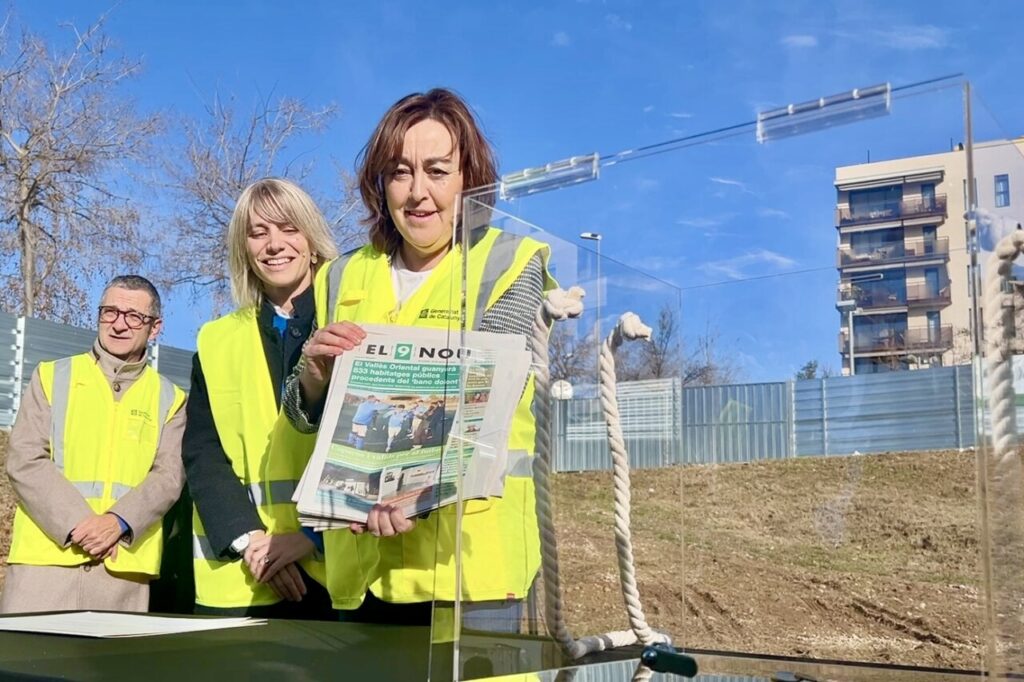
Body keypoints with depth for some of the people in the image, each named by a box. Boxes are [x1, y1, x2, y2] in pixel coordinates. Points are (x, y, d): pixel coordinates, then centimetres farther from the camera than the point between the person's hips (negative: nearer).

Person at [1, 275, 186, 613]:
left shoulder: (169, 398, 12)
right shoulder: (52, 377, 11)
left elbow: (168, 477, 2)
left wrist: (118, 522, -16)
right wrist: (77, 522, -12)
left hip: (125, 566, 0)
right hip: (45, 559, 0)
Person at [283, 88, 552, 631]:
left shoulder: (510, 263, 1)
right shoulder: (345, 277, 12)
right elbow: (302, 417, 13)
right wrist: (313, 368, -10)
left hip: (464, 552, -3)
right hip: (360, 558, 4)